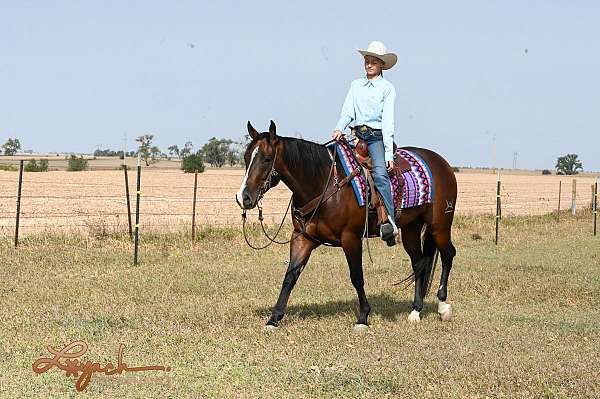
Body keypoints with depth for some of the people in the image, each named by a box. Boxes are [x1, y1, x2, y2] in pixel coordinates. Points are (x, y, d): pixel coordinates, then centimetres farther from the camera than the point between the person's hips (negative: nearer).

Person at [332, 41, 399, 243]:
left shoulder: (387, 88, 2)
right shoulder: (356, 85, 14)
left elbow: (387, 120, -5)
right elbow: (347, 111, 6)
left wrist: (388, 153, -12)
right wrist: (339, 129, -17)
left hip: (377, 137, -6)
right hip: (357, 135, 6)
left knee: (380, 174, -28)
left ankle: (389, 221, -39)